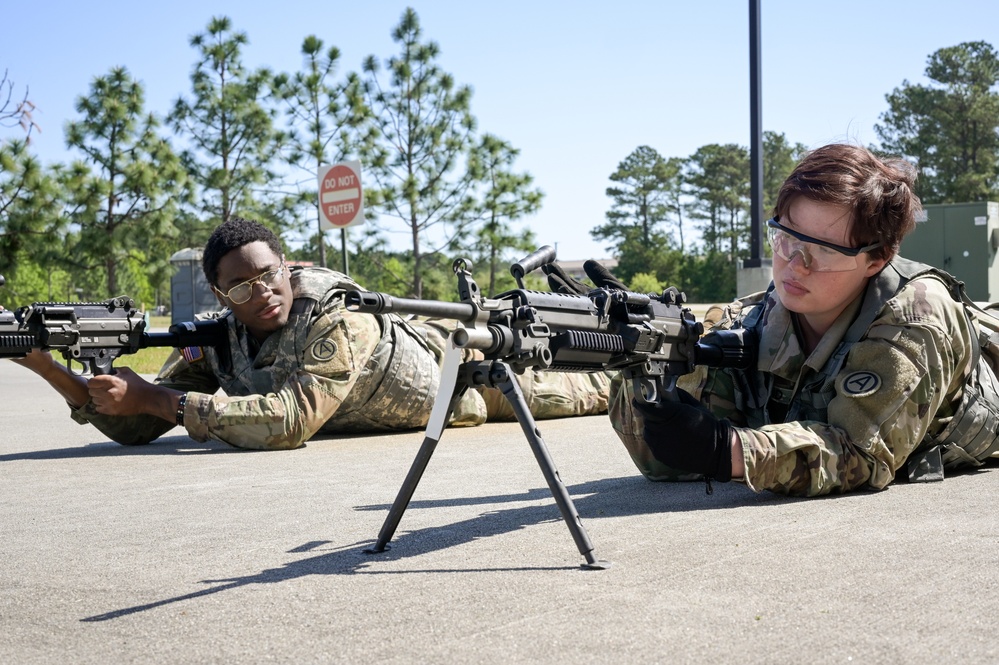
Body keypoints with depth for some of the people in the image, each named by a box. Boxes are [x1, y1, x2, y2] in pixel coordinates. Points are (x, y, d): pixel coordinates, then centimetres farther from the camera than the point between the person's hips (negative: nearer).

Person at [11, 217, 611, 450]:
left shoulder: (339, 321, -44)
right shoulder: (217, 342, -25)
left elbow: (288, 422, -55)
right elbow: (136, 428, -25)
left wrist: (152, 397, -55)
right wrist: (49, 368, -41)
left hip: (456, 368, -5)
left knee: (541, 392, 23)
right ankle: (608, 383, 59)